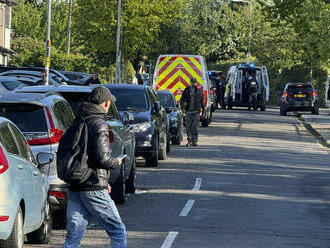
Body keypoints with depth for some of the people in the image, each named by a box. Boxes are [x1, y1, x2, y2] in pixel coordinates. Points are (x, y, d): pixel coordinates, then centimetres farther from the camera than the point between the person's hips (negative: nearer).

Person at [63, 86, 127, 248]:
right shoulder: (100, 125, -11)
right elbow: (102, 158, -21)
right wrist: (116, 162, 2)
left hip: (74, 188, 7)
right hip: (94, 189, -7)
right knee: (118, 232, 6)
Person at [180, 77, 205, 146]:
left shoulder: (199, 91, 9)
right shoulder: (186, 91, 6)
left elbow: (202, 102, 16)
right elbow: (182, 100, 2)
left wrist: (203, 111, 14)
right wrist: (183, 108, -13)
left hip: (196, 111, -1)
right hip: (188, 111, 1)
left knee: (195, 126, -9)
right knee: (188, 126, 4)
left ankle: (194, 141, -10)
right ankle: (189, 140, 14)